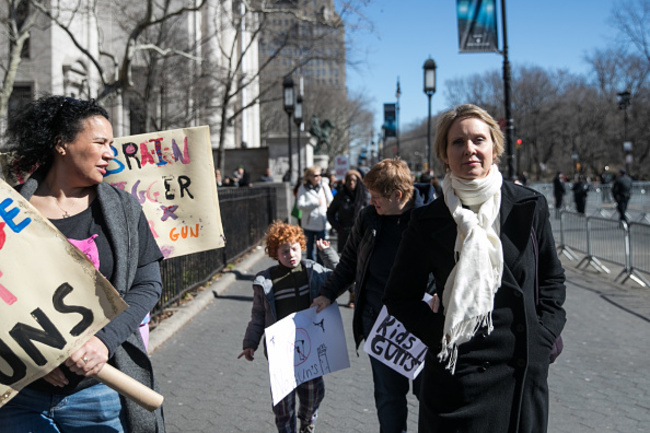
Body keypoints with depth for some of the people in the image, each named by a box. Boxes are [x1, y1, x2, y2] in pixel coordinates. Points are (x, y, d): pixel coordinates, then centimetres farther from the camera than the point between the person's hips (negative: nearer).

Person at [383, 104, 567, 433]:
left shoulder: (529, 206, -1)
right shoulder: (429, 221, -5)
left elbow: (552, 278, 9)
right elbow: (399, 296, 3)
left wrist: (543, 336, -1)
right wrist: (441, 337, -8)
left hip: (524, 372, 2)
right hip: (458, 373, -1)